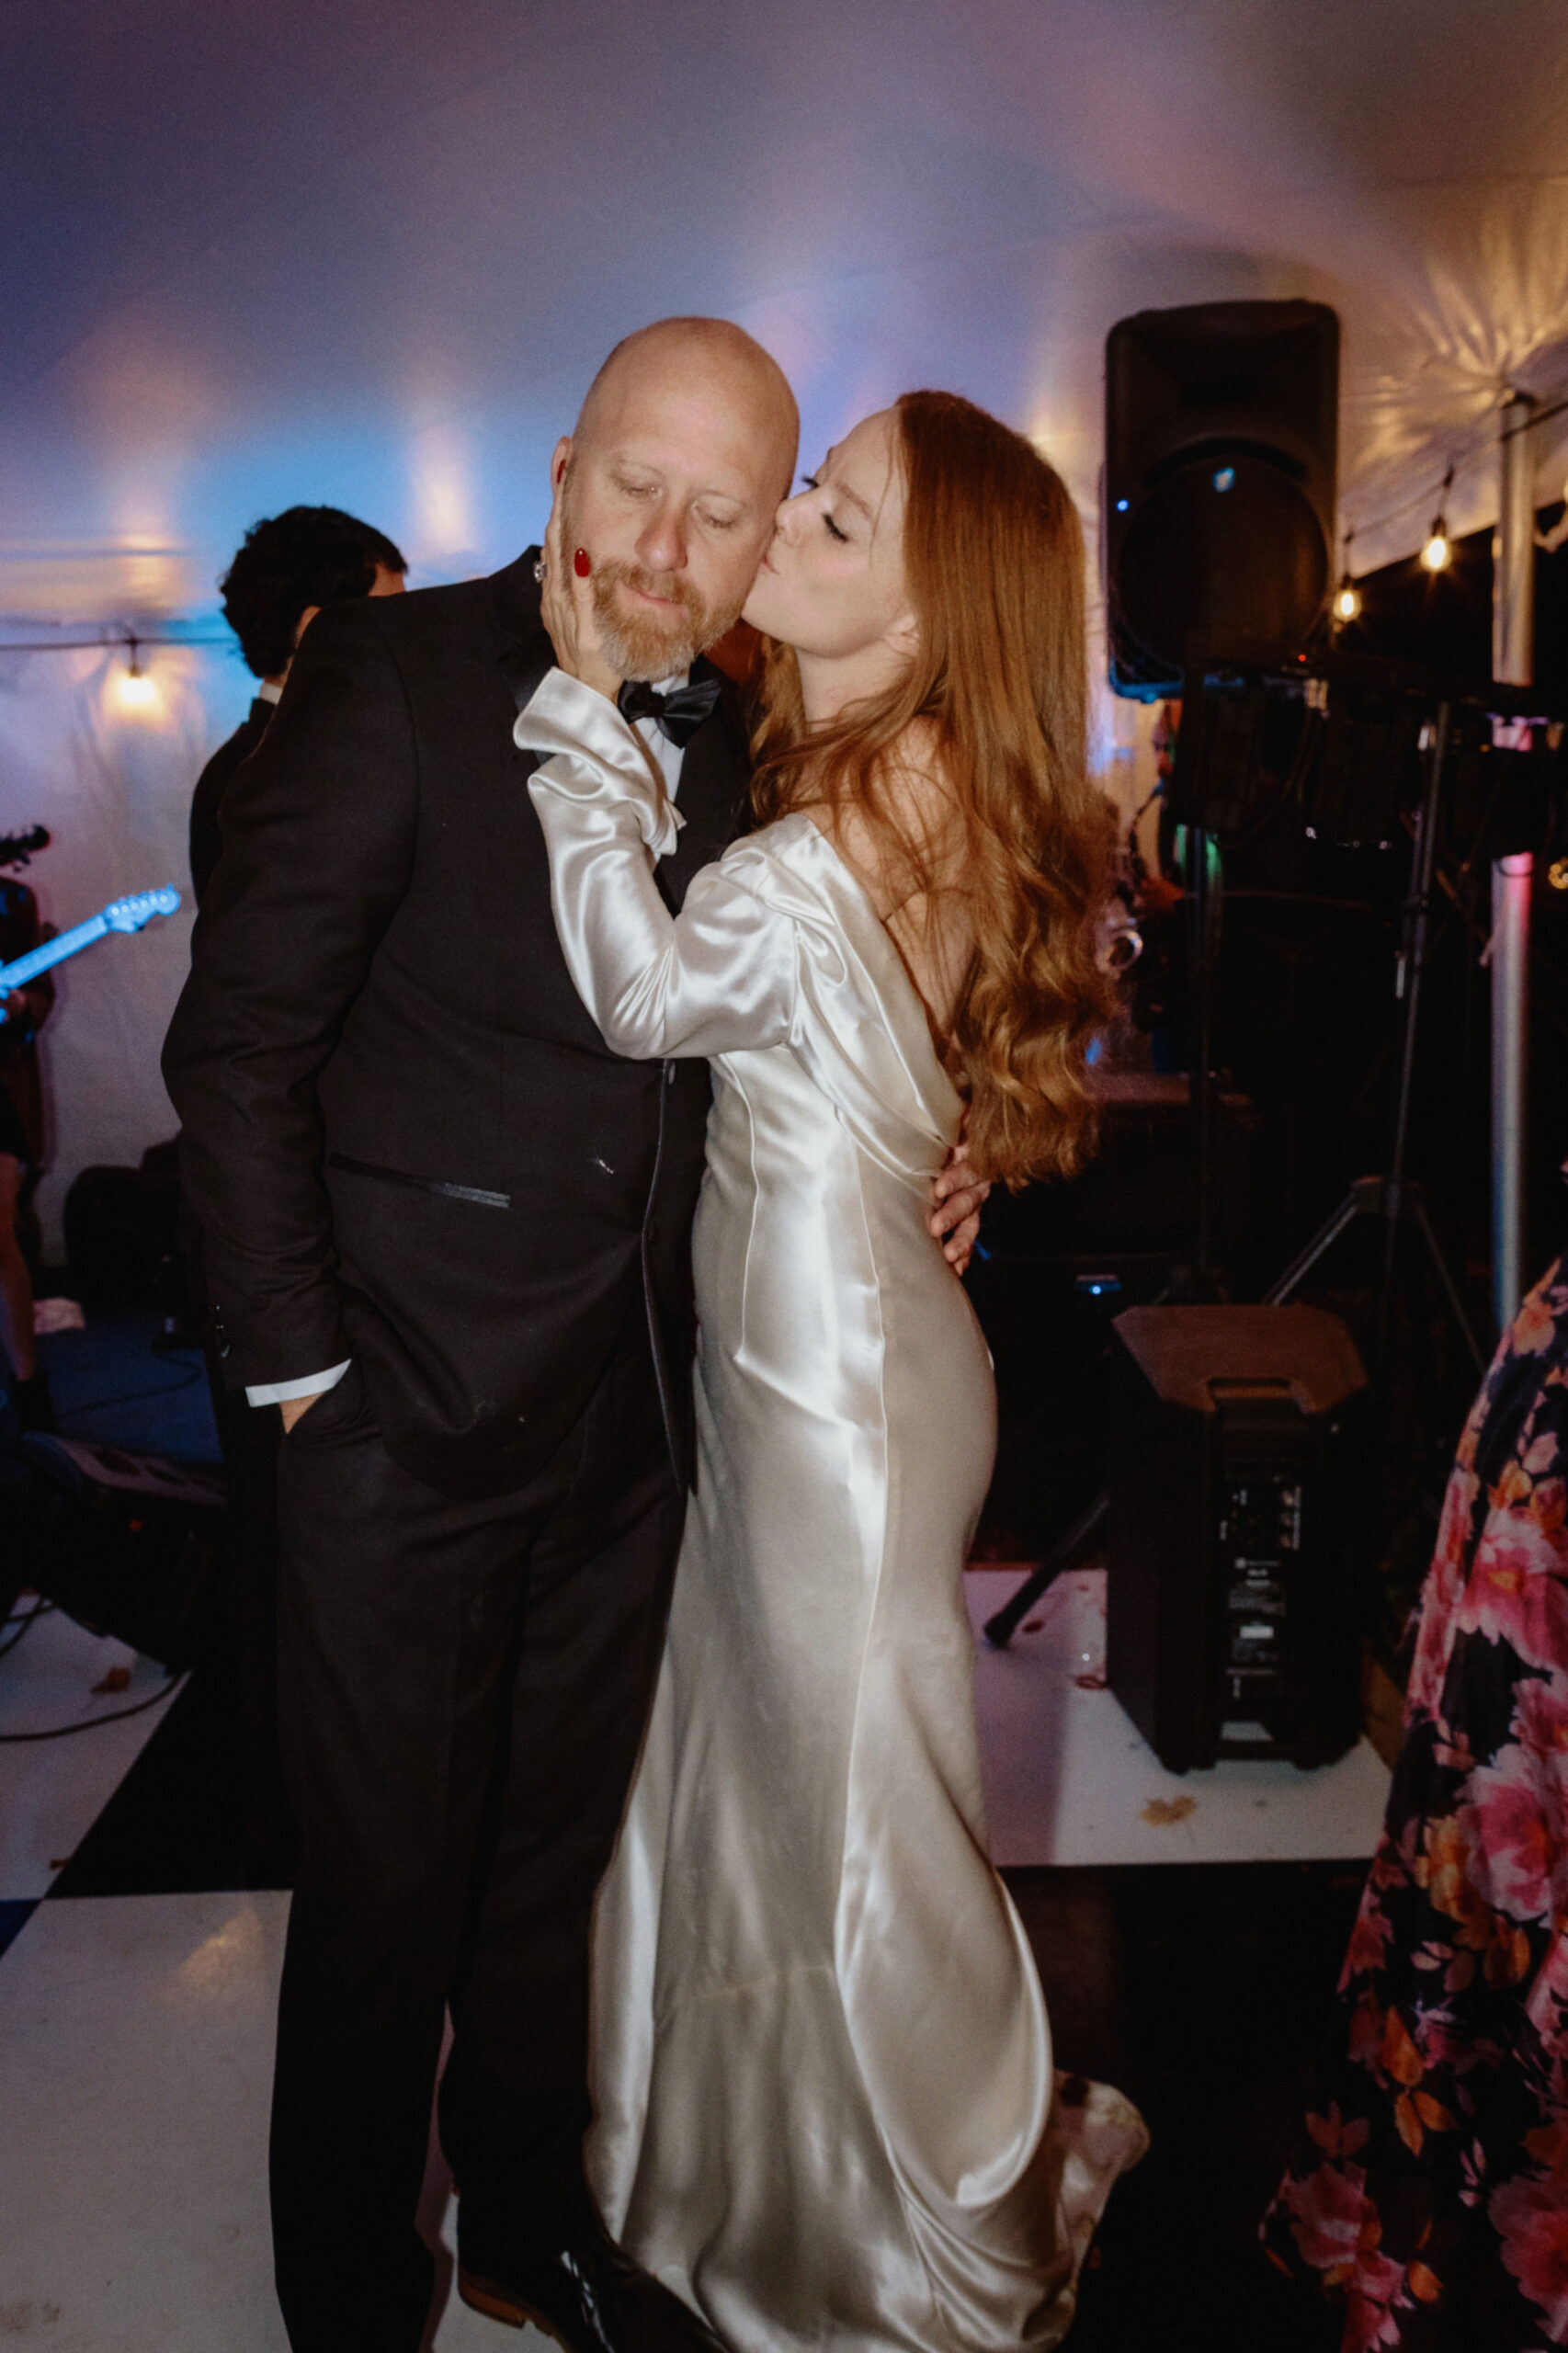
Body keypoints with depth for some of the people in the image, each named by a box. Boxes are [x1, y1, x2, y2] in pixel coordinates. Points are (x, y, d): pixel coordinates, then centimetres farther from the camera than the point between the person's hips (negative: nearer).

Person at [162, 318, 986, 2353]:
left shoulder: (746, 742, 6)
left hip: (634, 1420, 5)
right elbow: (237, 1047, -11)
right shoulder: (395, 673, -10)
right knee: (385, 1908, 11)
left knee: (553, 1871, 22)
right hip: (410, 1419, -5)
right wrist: (299, 1369, -12)